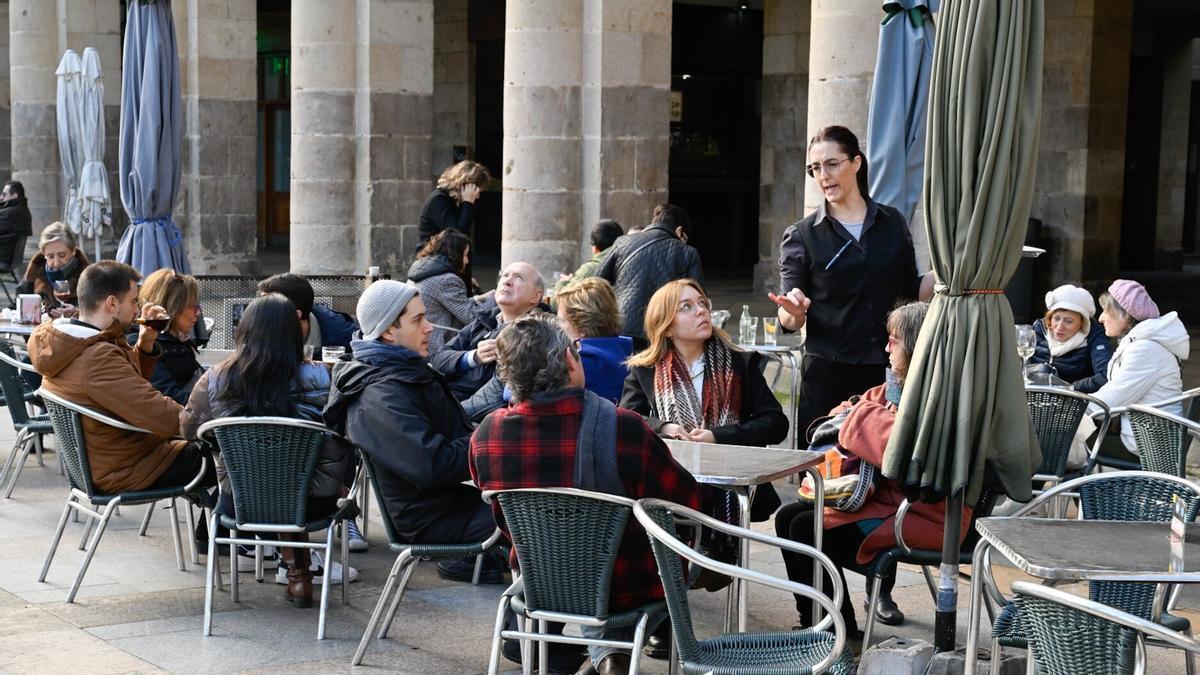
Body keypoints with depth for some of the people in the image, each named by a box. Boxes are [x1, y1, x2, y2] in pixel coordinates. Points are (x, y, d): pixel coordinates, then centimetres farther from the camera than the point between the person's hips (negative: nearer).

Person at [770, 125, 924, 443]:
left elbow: (912, 293, 15)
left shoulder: (892, 223, 9)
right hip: (828, 375, -2)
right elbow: (789, 321, 0)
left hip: (886, 371, 2)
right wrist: (794, 311, -21)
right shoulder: (801, 236, 3)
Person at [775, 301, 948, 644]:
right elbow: (842, 416, 20)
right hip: (887, 496, 10)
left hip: (920, 514, -10)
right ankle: (814, 621, 12)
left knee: (807, 529, -17)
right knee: (787, 517, 5)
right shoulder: (896, 388, 11)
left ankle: (840, 631, -2)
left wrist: (862, 417, -16)